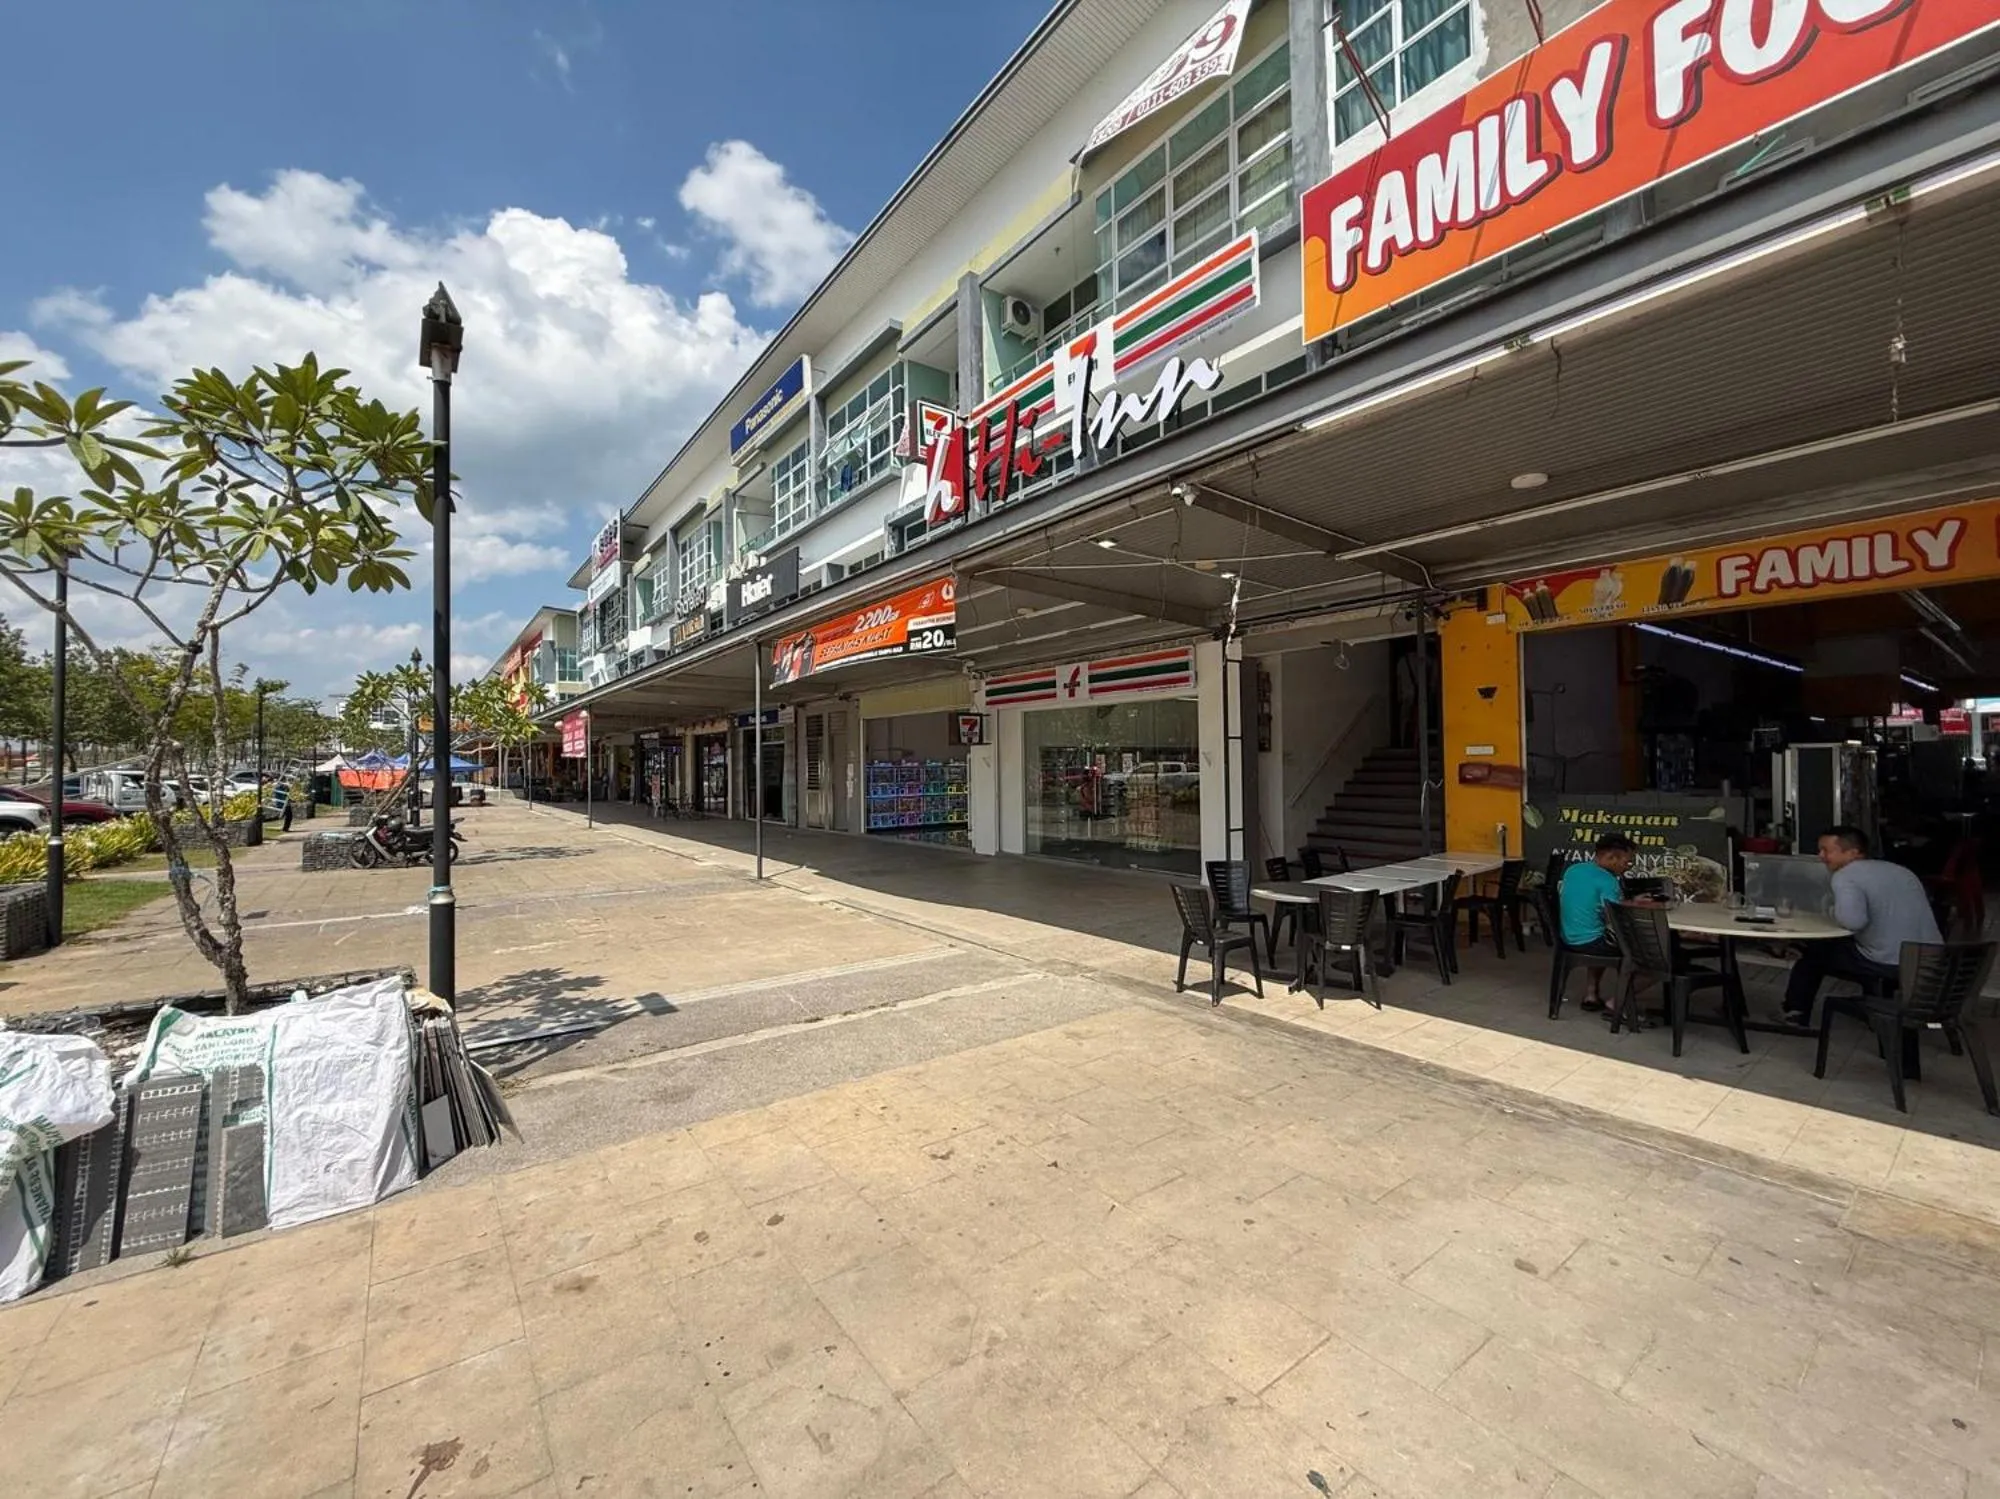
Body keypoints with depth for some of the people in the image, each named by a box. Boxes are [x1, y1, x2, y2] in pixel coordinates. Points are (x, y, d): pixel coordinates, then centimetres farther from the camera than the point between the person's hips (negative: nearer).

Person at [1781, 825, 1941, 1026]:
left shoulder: (1846, 875, -12)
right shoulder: (1902, 871, 16)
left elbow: (1853, 921, -27)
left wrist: (1835, 912, -6)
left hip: (1890, 966, -7)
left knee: (1814, 952, 15)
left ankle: (1795, 1013, 23)